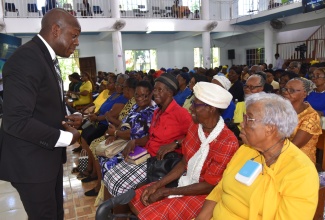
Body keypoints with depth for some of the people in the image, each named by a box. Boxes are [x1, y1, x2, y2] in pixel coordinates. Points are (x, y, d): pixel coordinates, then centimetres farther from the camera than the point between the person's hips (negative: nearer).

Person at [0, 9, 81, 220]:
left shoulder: (47, 58, 10)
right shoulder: (26, 58, -22)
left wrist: (65, 118, -1)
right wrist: (65, 137, -20)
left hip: (49, 156, 9)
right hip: (31, 162, -9)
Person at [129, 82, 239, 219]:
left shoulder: (227, 143, -26)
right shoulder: (194, 126, -2)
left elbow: (209, 186, -21)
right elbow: (184, 163, 5)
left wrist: (166, 191, -17)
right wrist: (157, 185, -5)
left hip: (203, 195, -7)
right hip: (184, 183, 7)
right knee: (136, 199, 3)